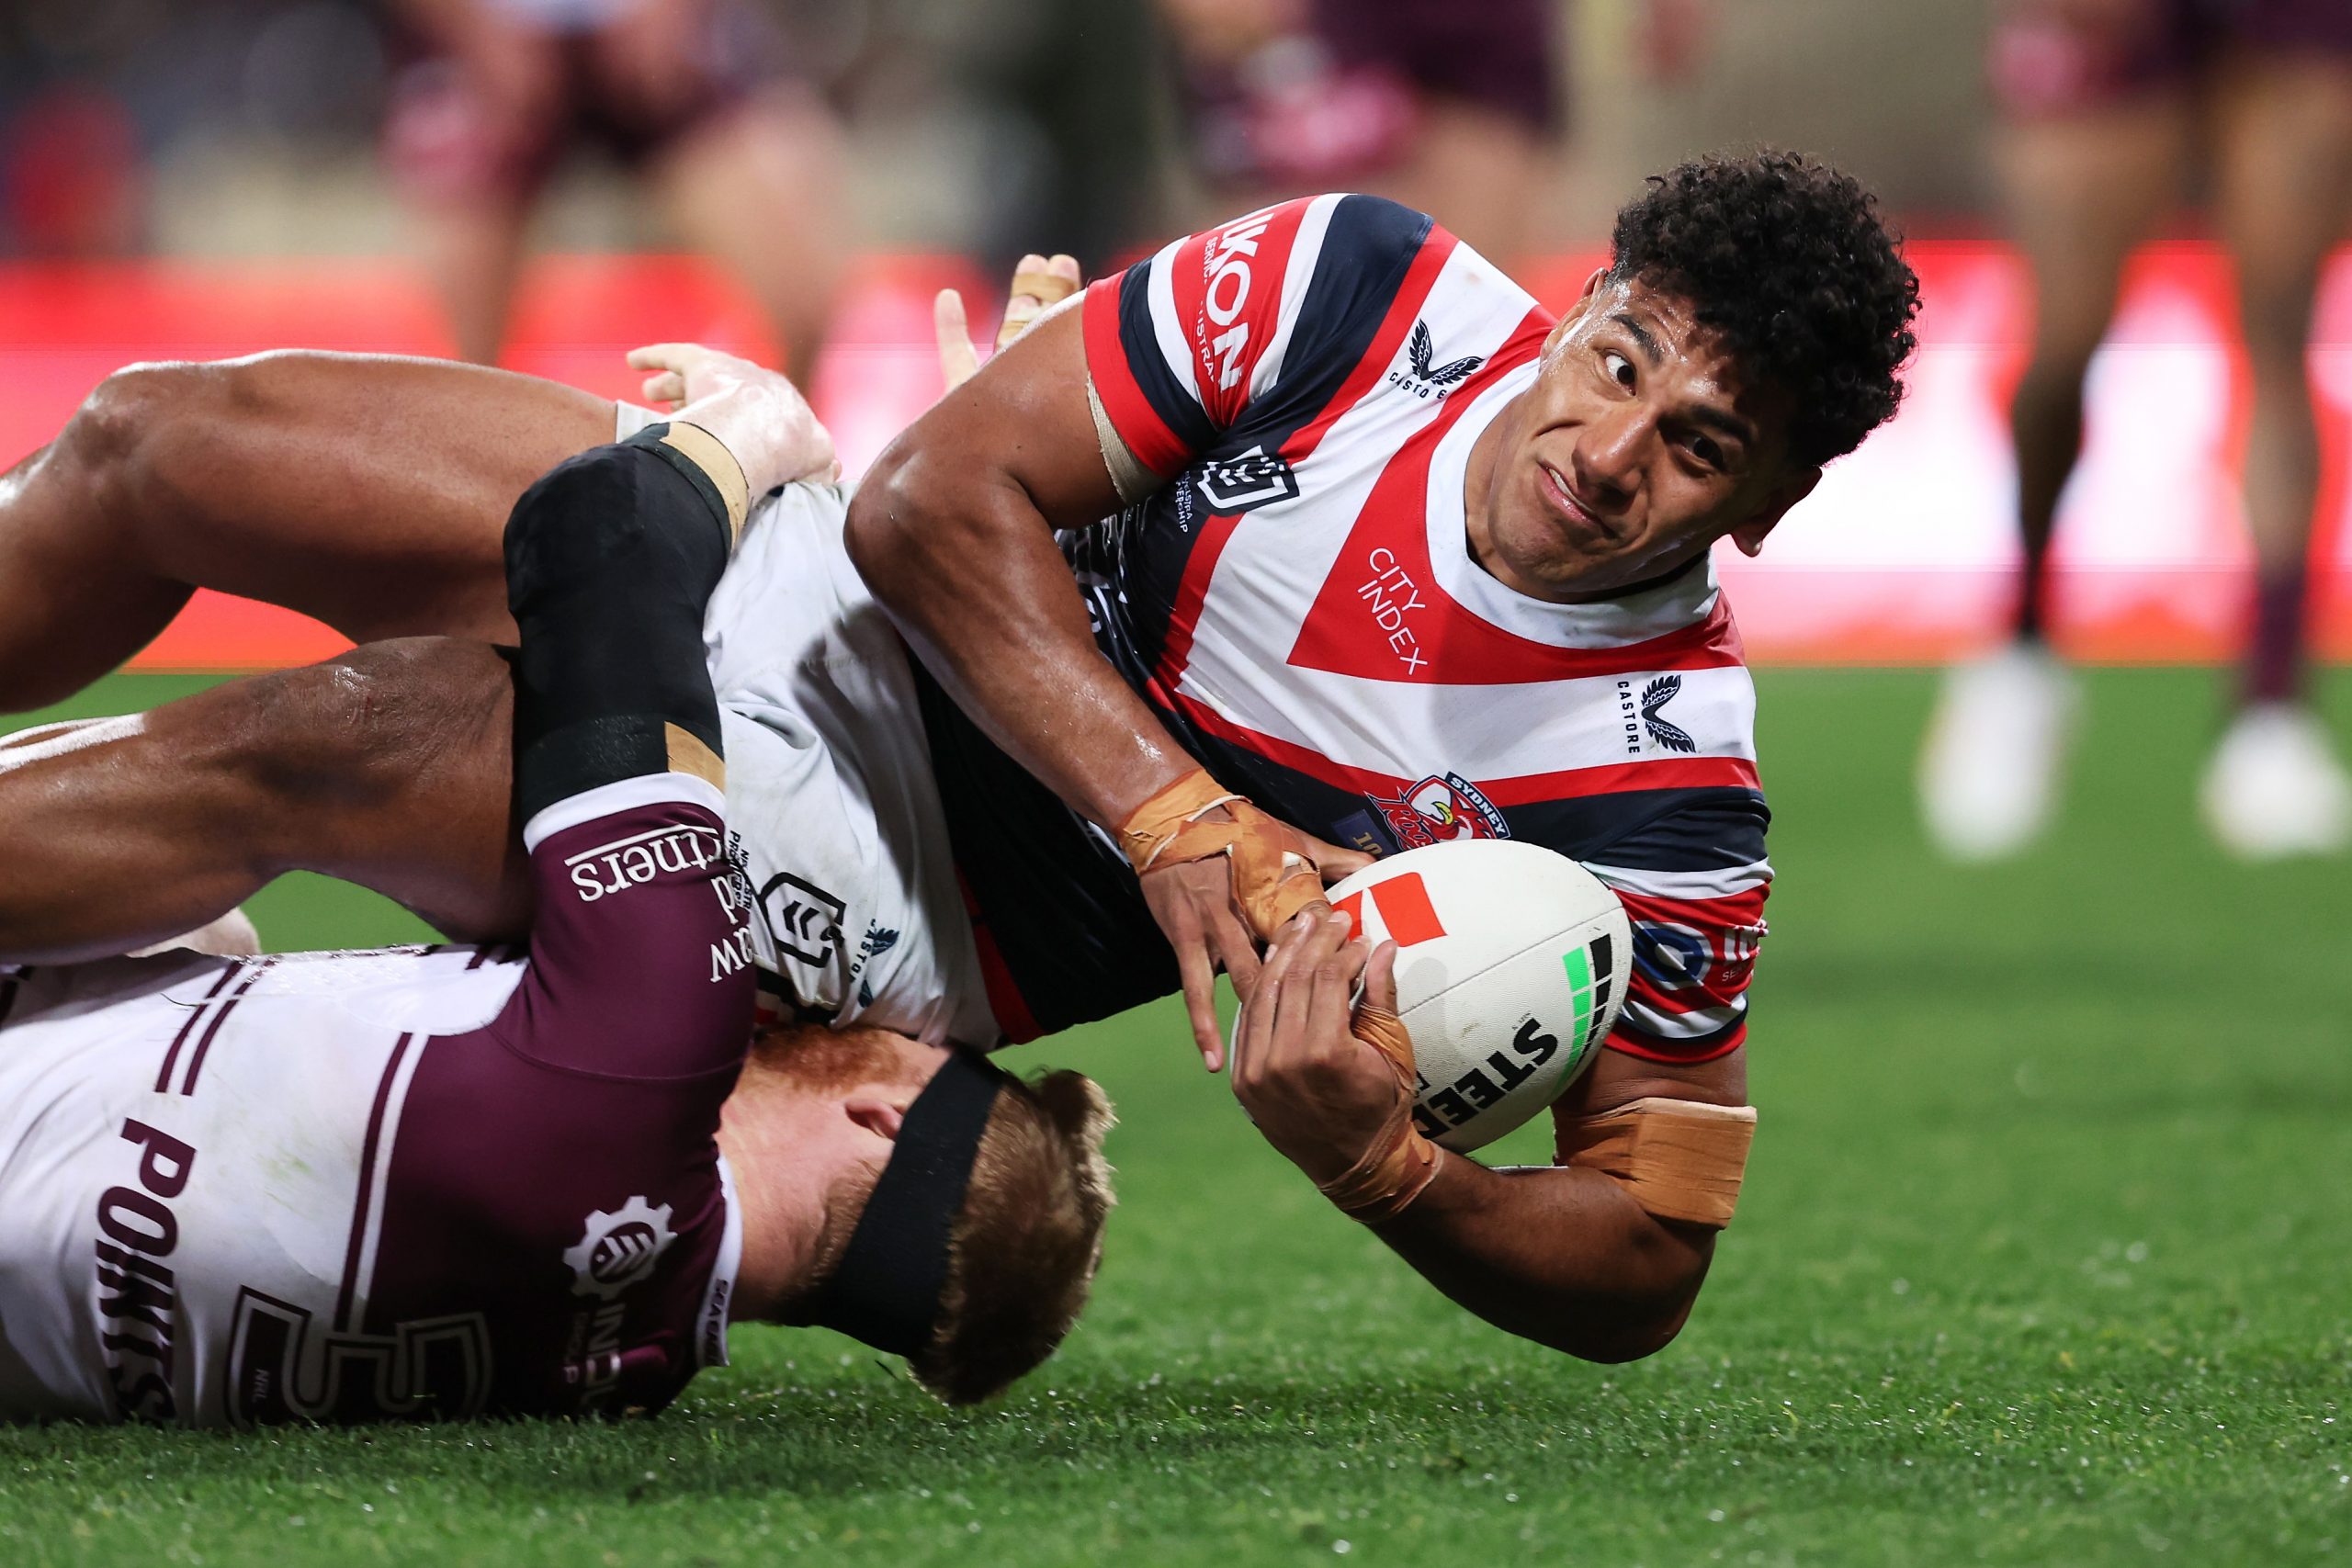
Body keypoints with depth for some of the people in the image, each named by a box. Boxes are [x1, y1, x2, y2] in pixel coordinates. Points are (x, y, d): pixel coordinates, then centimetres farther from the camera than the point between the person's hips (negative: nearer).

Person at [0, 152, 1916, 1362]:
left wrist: (1376, 1162, -33)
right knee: (160, 446, 1)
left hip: (897, 888, -4)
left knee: (288, 757, -22)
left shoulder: (1670, 790, -19)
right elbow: (937, 496, -13)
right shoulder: (1372, 292, -15)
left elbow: (1644, 1267, -14)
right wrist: (1171, 813, -24)